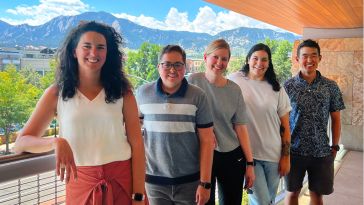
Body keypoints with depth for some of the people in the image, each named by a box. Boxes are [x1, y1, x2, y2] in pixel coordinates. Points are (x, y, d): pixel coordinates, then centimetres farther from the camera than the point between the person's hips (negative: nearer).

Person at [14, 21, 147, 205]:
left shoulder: (122, 92, -3)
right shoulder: (57, 93, -2)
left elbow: (137, 145, -6)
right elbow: (22, 142, -4)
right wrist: (57, 142, -24)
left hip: (124, 181, 0)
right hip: (80, 182, 1)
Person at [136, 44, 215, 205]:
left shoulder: (198, 96, -7)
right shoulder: (143, 93, -3)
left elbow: (206, 141, -6)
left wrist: (205, 183, -8)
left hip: (190, 180, -1)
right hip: (154, 180, 1)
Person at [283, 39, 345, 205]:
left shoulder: (330, 87, 0)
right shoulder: (288, 86, -4)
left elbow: (335, 119, 6)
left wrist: (335, 146, 3)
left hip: (321, 152, 1)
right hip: (294, 150, -1)